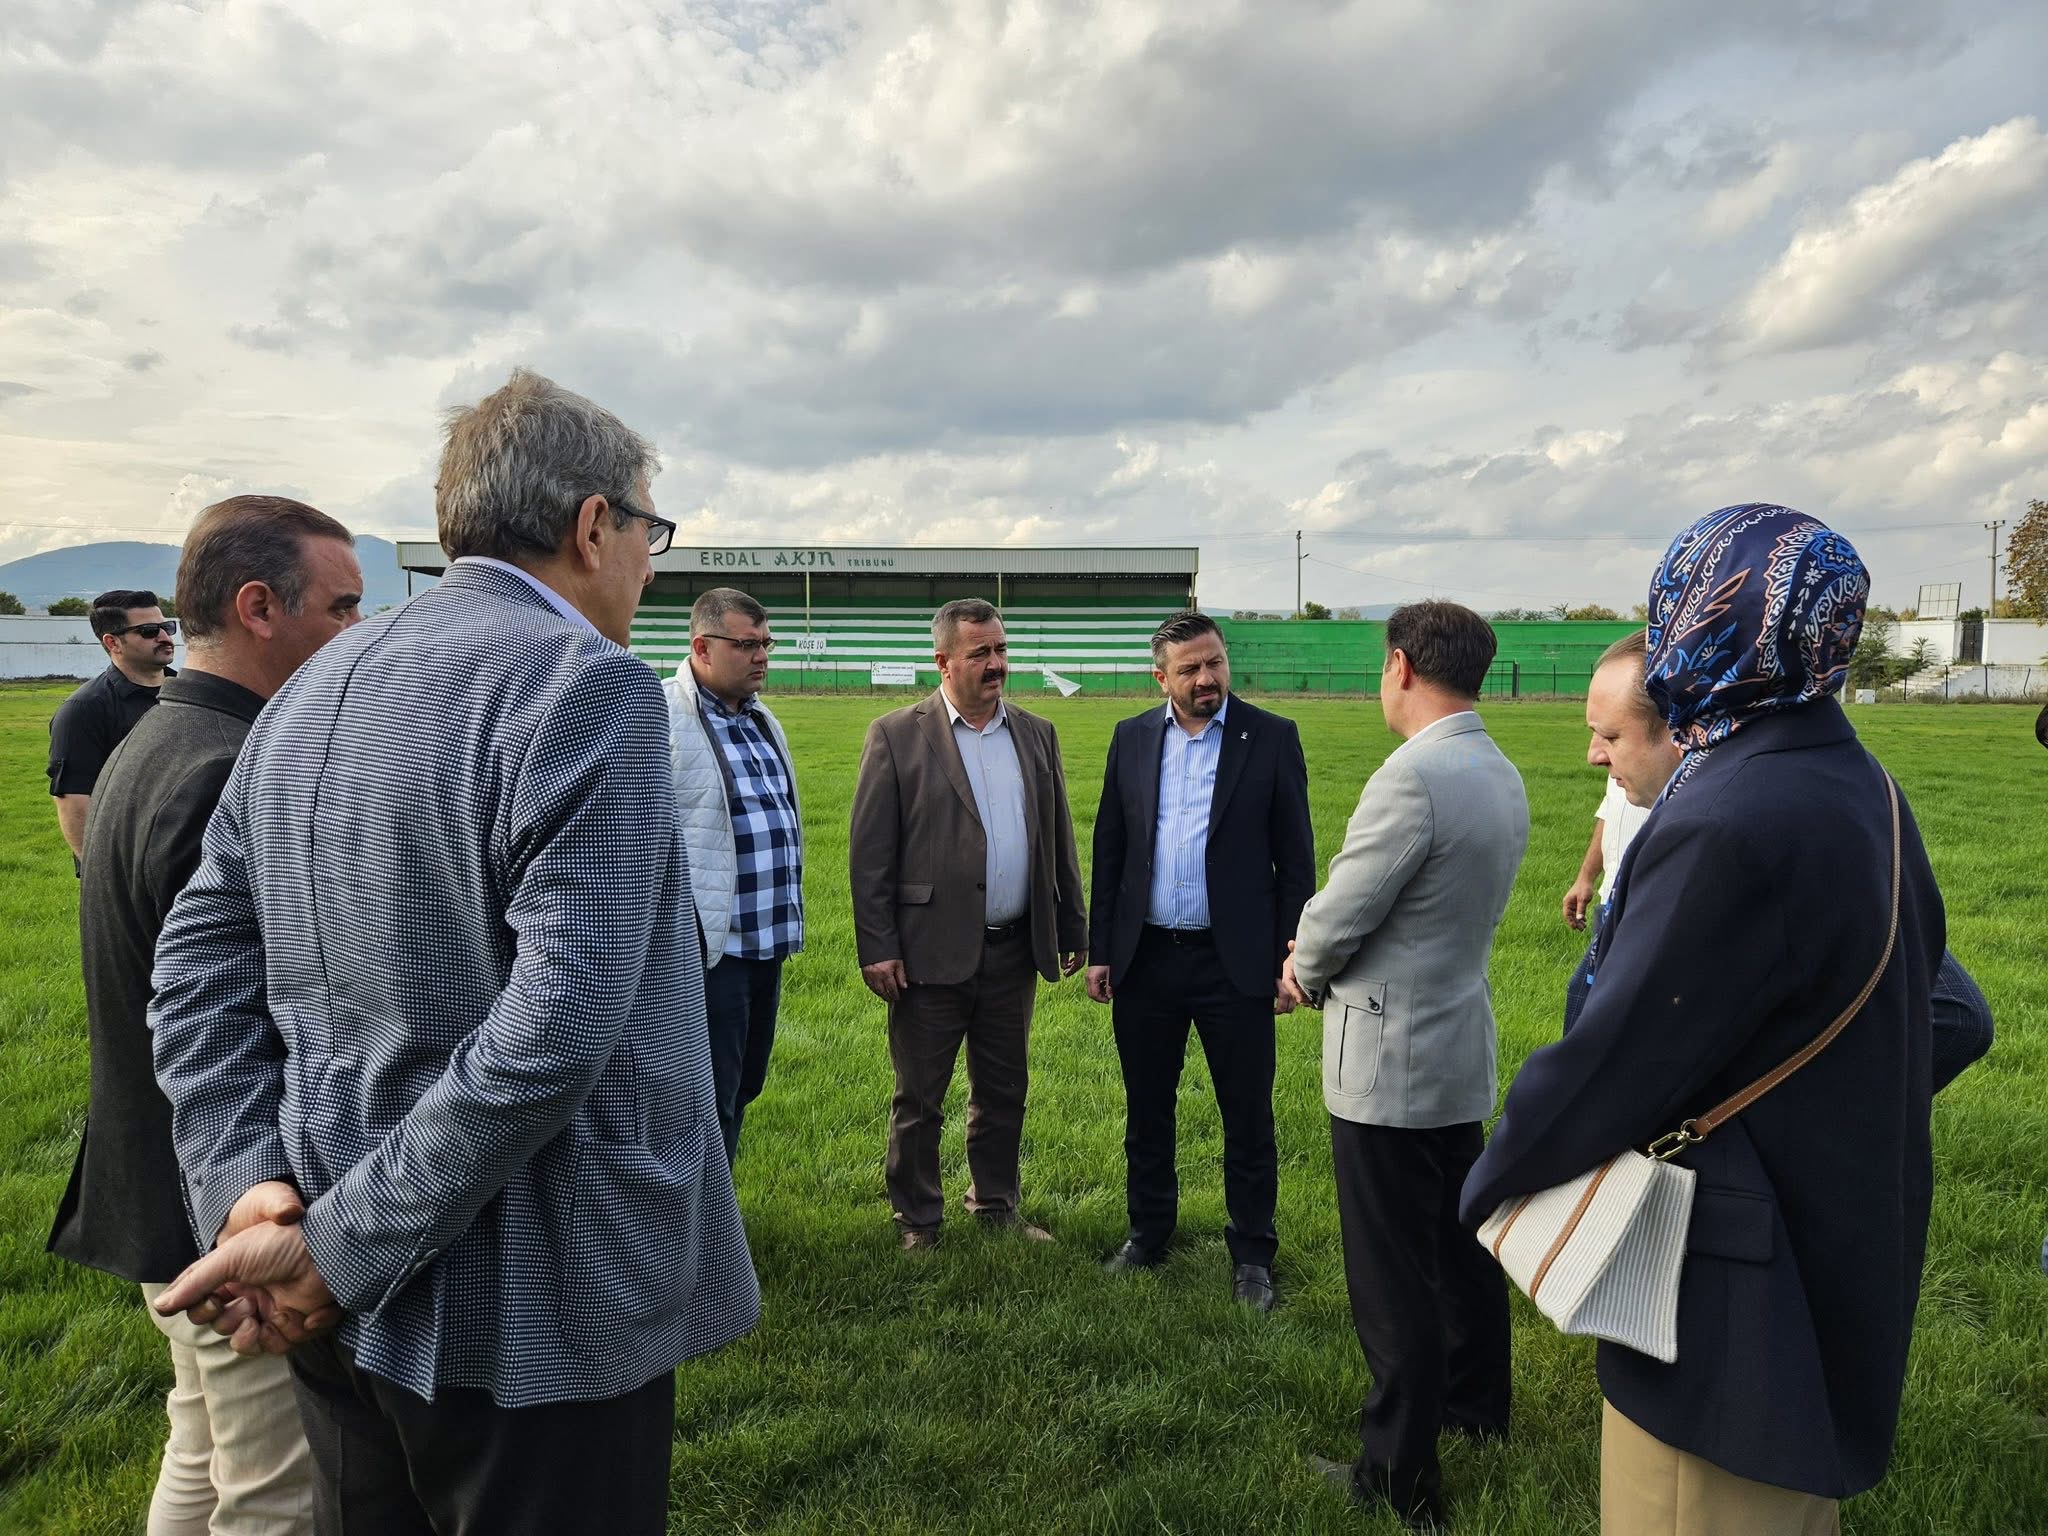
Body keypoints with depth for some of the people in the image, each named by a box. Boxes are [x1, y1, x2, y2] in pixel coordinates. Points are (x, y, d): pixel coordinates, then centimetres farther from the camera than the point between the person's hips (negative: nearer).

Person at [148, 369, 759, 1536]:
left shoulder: (318, 686, 6)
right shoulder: (592, 686, -19)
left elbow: (198, 966, 4)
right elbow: (555, 1027, -26)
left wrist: (253, 1201, -3)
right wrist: (340, 1249, -17)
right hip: (536, 1316, -7)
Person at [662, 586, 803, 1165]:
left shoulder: (762, 720, 15)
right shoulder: (658, 716, -12)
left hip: (767, 940, 8)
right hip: (705, 945, -8)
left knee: (743, 1088, 17)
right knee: (710, 1100, 0)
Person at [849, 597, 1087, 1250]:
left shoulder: (1037, 734, 8)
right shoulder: (896, 737, -6)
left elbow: (1059, 839, 13)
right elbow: (869, 852, -8)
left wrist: (1072, 928, 12)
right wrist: (877, 949, -12)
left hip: (1014, 950, 4)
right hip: (932, 952, -4)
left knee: (1004, 1091, 17)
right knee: (918, 1099, 9)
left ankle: (996, 1205, 35)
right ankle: (917, 1222, 26)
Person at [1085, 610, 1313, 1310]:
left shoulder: (1272, 738, -3)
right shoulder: (1132, 739, 5)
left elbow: (1295, 857, -2)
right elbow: (1109, 850, 8)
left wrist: (1289, 961, -5)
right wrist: (1099, 950, 5)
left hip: (1235, 962, -3)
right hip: (1145, 958, 3)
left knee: (1248, 1117, 7)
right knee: (1146, 1110, 16)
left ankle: (1252, 1253, 25)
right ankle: (1148, 1231, 35)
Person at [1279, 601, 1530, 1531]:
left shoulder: (1414, 776, -24)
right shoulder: (1501, 775, 5)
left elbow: (1336, 917, -19)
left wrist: (1303, 973, 2)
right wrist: (1323, 959, 8)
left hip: (1387, 1060, -9)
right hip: (1460, 1047, 9)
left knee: (1393, 1276, 4)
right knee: (1459, 1244, 24)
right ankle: (1476, 1404, 43)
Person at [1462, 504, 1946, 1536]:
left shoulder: (1732, 827, -29)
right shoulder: (1856, 787, 2)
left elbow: (1608, 1064, -24)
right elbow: (1944, 1014, 12)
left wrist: (1488, 1188, -8)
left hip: (1730, 1314, -9)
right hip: (1843, 1253, 9)